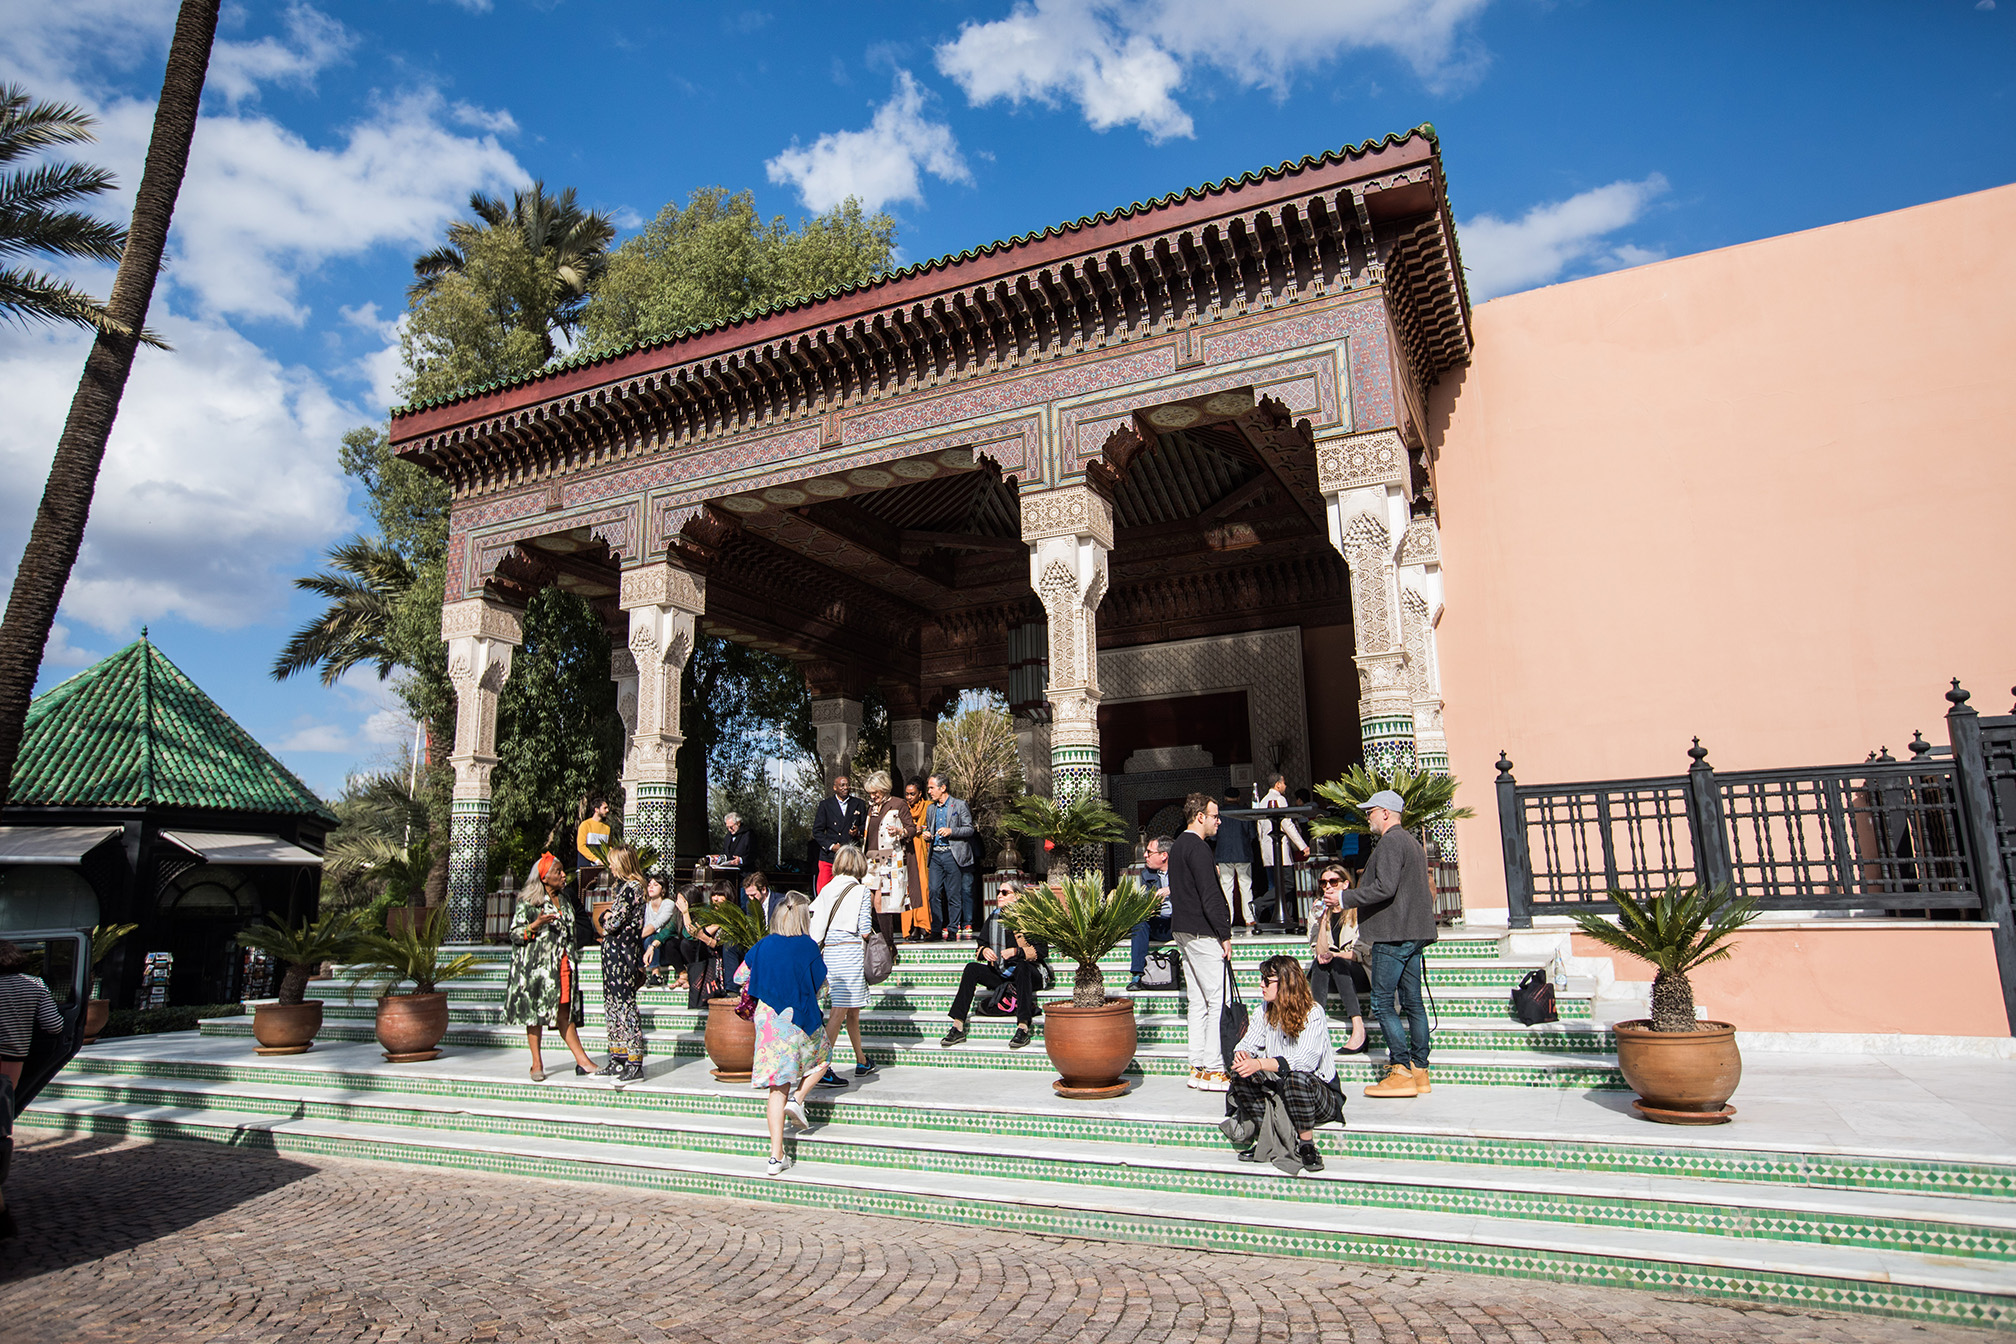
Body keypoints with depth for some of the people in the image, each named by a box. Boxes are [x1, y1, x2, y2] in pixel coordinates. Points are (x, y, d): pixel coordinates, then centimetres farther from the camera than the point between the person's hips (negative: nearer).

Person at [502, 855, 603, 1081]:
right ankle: (537, 1064, 9)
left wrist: (573, 959, 22)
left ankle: (581, 1059, 0)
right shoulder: (528, 902, -4)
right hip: (536, 966, -5)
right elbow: (515, 934, -6)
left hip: (563, 964, 5)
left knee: (565, 1013, 2)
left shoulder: (564, 900, 15)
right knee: (536, 1013, 0)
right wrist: (536, 925, -22)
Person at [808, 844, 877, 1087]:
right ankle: (822, 1067, -9)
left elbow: (816, 928, 6)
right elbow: (865, 931, -9)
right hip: (851, 952, -6)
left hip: (829, 951, 6)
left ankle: (862, 1062, 28)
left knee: (852, 1011, 16)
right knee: (839, 1012, -3)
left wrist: (816, 953, 17)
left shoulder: (825, 889, 8)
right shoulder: (860, 891, -6)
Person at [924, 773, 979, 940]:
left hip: (952, 854, -5)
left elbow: (970, 829, -2)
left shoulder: (960, 805, 0)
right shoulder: (930, 808, 17)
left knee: (954, 894, -1)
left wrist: (951, 831, -15)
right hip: (935, 855, 5)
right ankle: (938, 928, 7)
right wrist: (927, 833, 4)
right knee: (933, 892, -2)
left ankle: (953, 929, 7)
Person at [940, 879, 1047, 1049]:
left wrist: (1016, 952, -20)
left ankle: (1023, 1027, -42)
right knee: (972, 968, -17)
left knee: (1022, 966, -37)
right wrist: (984, 951, -7)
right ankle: (958, 1027, -23)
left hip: (1028, 973, -5)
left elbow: (1042, 950, -8)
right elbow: (981, 946, 18)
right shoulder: (994, 918, 14)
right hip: (999, 974, 5)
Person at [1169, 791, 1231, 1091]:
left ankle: (1197, 1067, 14)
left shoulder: (1177, 846, 17)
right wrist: (1225, 934, -15)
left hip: (1183, 931, 10)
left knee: (1198, 1002, 12)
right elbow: (1209, 895, -19)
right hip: (1203, 932, -10)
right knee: (1217, 1001, -6)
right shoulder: (1198, 847, -14)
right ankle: (1212, 1069, -6)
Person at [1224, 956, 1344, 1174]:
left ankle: (1306, 1146, -19)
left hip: (1322, 1093, -6)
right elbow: (1249, 1042, 1)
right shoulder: (1265, 1010, 6)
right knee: (1240, 1073, -19)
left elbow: (1305, 1060, -28)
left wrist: (1260, 1064, -38)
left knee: (1296, 1078, -39)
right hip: (1277, 1087, 6)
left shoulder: (1312, 1013, -15)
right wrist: (1241, 1054, -24)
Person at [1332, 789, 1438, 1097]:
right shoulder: (1411, 841, 20)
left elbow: (1385, 887, -22)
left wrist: (1345, 898, -14)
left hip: (1394, 936, -10)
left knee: (1382, 1004, -7)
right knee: (1411, 1003, 11)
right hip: (1414, 933, 10)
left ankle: (1402, 1072, -8)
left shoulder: (1390, 842, -12)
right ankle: (1419, 1070, 14)